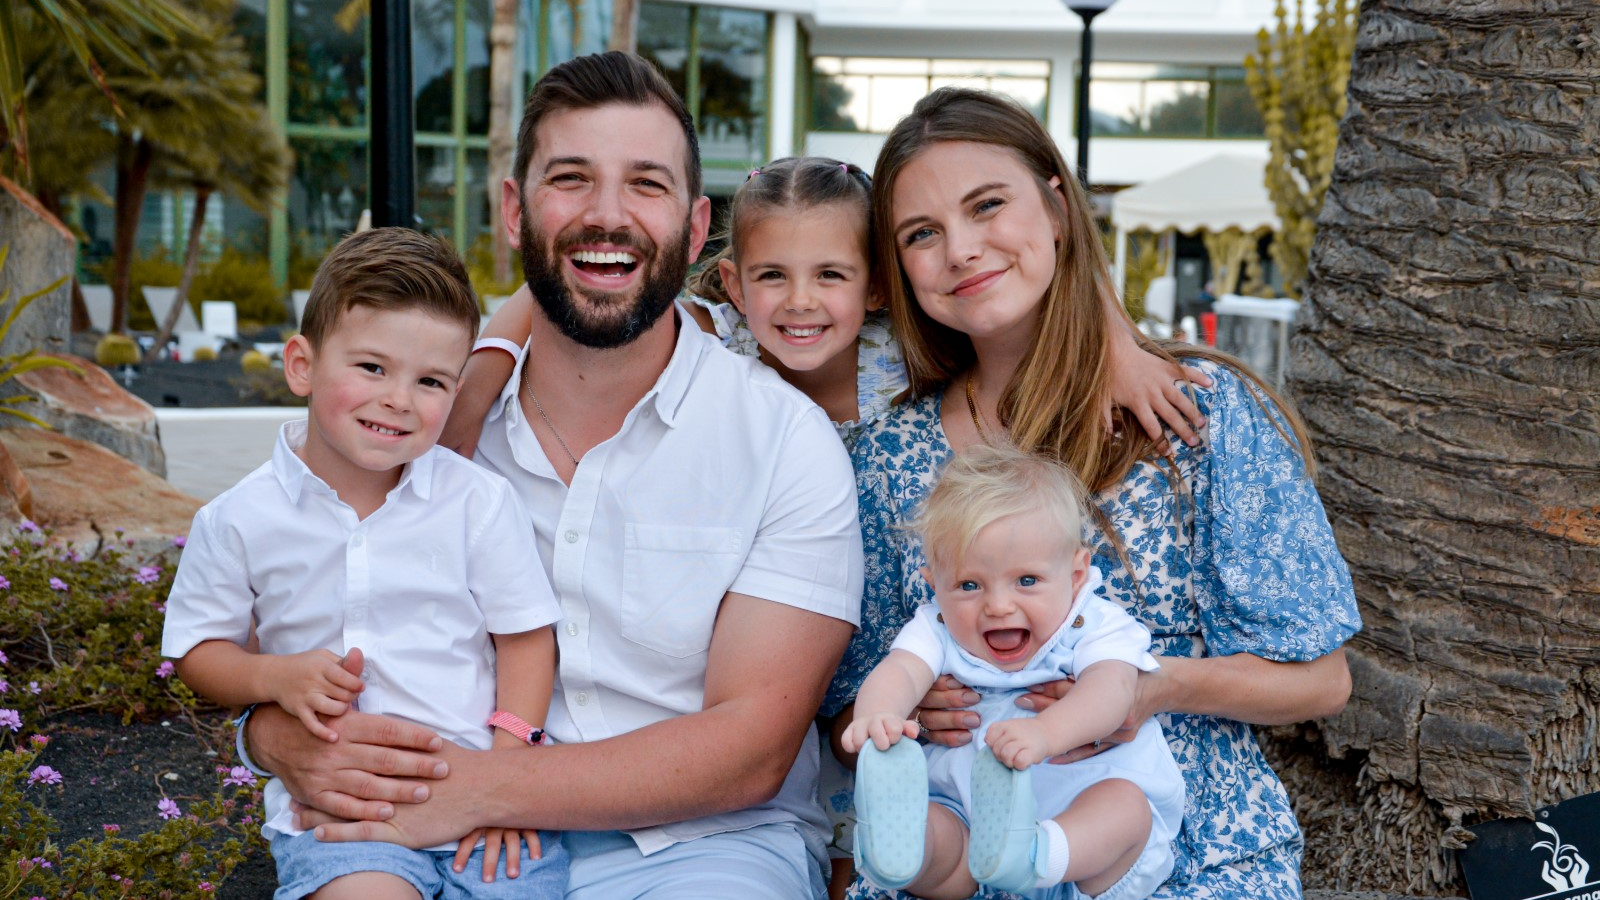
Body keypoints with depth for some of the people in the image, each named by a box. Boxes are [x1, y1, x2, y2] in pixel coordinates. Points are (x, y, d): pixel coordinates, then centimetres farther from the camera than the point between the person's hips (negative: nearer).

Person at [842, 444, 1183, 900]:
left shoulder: (1093, 625, -2)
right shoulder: (938, 630, 3)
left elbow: (1112, 689, -23)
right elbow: (899, 672, -17)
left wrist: (1045, 733, -46)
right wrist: (878, 714, -44)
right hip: (962, 819, 2)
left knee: (1126, 800, -30)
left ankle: (1031, 855, -55)